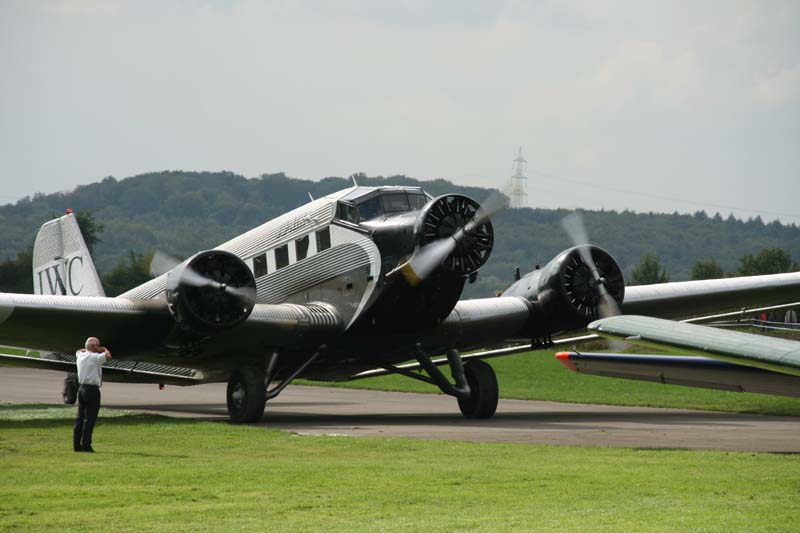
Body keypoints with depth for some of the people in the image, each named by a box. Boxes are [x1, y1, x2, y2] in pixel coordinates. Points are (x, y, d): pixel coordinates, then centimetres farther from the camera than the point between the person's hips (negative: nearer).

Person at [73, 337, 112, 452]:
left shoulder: (80, 356, 12)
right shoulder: (95, 357, -12)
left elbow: (78, 351, 35)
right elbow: (108, 357, -24)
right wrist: (105, 350, -4)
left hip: (82, 388, 8)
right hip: (92, 390, -8)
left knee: (80, 417, 9)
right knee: (90, 418, -6)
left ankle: (77, 444, 10)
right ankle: (86, 445, -7)